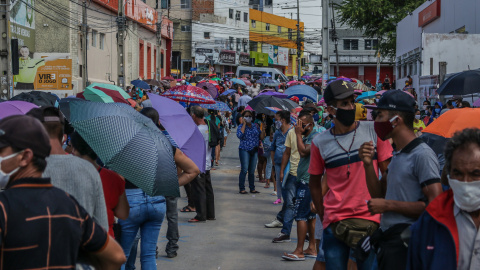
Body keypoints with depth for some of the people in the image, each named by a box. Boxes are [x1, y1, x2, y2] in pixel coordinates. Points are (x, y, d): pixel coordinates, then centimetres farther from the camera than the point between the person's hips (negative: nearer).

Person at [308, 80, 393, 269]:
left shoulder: (373, 131, 0)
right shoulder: (320, 143, 1)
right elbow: (315, 183, 12)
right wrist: (323, 217, 7)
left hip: (370, 220, 0)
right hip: (335, 221, 0)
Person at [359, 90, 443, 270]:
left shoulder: (422, 155, -15)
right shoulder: (397, 155, 14)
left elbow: (435, 205, -20)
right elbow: (380, 195, 15)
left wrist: (388, 205, -16)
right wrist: (368, 164, 1)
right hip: (387, 238, 9)